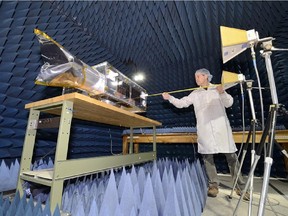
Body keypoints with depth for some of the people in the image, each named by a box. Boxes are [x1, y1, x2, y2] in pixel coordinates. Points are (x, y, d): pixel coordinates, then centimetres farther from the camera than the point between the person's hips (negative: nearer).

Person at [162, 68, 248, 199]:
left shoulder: (217, 88, 11)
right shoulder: (195, 94, 13)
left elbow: (229, 103, 3)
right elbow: (181, 103, 5)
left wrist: (222, 93, -16)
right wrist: (169, 98, -8)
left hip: (221, 127, -1)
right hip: (204, 129, 1)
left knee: (231, 156, 3)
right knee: (207, 156, 2)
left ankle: (240, 187, 18)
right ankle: (213, 185, 16)